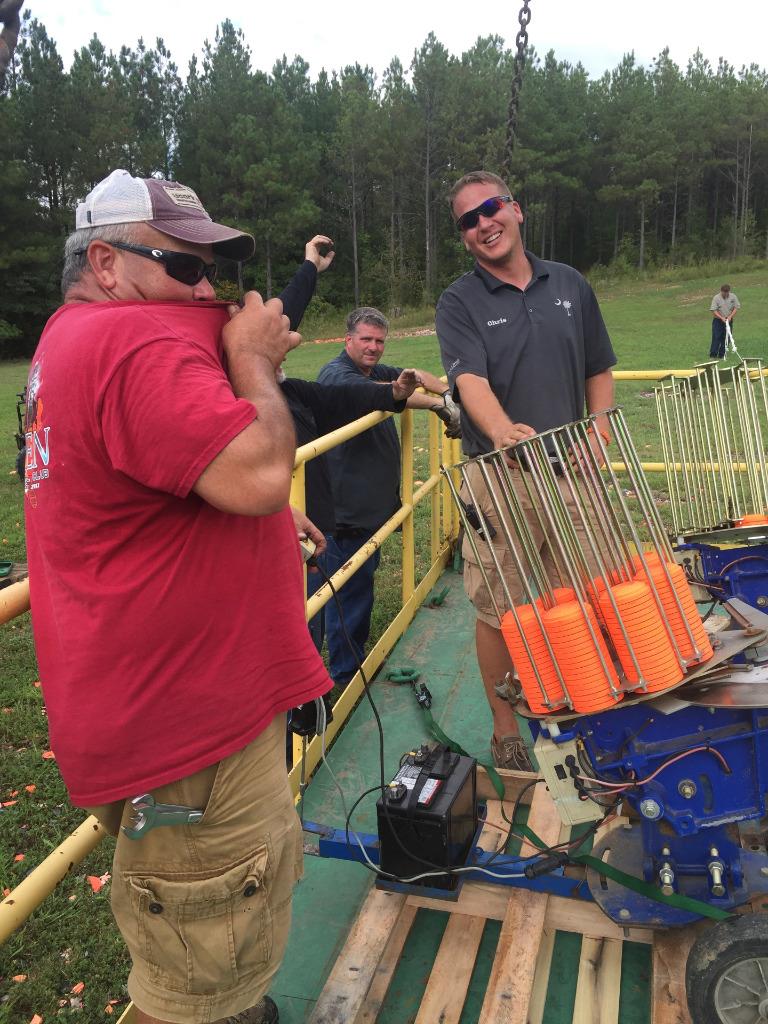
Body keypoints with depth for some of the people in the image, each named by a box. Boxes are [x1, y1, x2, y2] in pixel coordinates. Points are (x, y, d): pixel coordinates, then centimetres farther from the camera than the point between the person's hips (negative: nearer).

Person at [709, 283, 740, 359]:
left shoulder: (733, 297, -2)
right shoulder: (716, 298, -11)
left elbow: (736, 308, 0)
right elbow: (714, 311, -12)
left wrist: (730, 316, -15)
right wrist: (722, 318, -22)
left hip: (729, 320, 3)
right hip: (718, 320, -3)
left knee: (726, 338, 4)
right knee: (716, 338, -6)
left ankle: (721, 355, 11)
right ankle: (713, 355, -3)